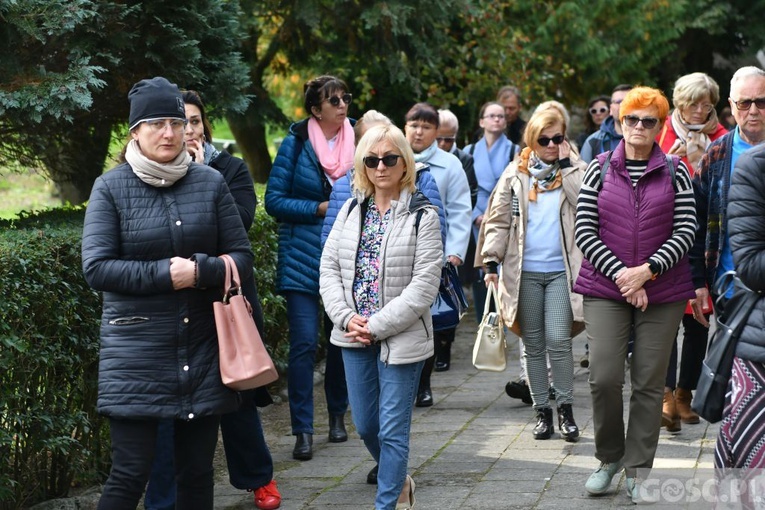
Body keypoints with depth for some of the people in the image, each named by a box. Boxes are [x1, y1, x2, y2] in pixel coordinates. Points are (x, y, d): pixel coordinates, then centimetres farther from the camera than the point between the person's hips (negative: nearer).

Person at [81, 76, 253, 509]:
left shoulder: (210, 182, 6)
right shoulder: (111, 188, -1)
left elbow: (242, 258, 5)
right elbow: (96, 267, -8)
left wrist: (199, 269, -14)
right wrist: (164, 274, -15)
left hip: (202, 349, 3)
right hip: (136, 352, -3)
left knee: (197, 472, 9)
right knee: (130, 474, -5)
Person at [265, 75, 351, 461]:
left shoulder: (357, 140, 5)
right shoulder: (295, 144, -4)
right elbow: (274, 200, -5)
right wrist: (319, 208, -14)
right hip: (303, 258, -3)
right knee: (304, 343, -9)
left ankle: (337, 415, 30)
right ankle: (302, 431, -4)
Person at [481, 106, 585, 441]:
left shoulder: (573, 171, 8)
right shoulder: (515, 174, 9)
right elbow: (498, 220, 8)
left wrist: (566, 164, -10)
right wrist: (491, 260, -2)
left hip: (560, 269, -2)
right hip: (524, 271, 2)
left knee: (558, 340, -10)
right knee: (533, 345, 6)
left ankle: (566, 408, 4)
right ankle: (542, 411, 15)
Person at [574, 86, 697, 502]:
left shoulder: (675, 172, 4)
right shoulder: (599, 169, 4)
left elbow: (686, 232, -2)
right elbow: (585, 232, -1)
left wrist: (646, 271, -14)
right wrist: (620, 275, -12)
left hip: (662, 291, 0)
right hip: (605, 289, 0)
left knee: (649, 383, 3)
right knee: (604, 377, -9)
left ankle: (637, 470, 14)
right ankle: (609, 457, 13)